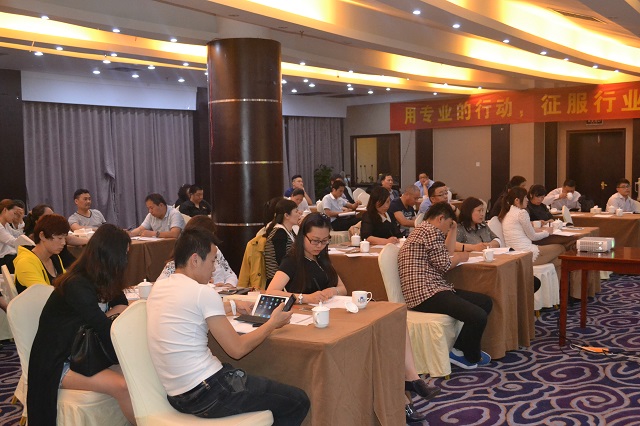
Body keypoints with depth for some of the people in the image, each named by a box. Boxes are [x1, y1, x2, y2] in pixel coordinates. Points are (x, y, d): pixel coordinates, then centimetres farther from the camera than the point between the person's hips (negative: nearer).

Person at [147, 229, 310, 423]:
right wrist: (272, 323, 2)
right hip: (207, 392, -9)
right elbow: (237, 349, -12)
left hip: (178, 396, 9)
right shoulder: (203, 292, -16)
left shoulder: (158, 288, 7)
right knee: (298, 401, 3)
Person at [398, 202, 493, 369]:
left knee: (486, 302, 10)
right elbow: (444, 264, -11)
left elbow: (447, 253, 28)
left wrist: (453, 230, 25)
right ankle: (471, 356, 4)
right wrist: (460, 257, 8)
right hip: (426, 294, -12)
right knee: (478, 317, -24)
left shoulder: (423, 231, 24)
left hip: (433, 289, 12)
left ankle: (460, 347, 9)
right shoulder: (430, 231, -10)